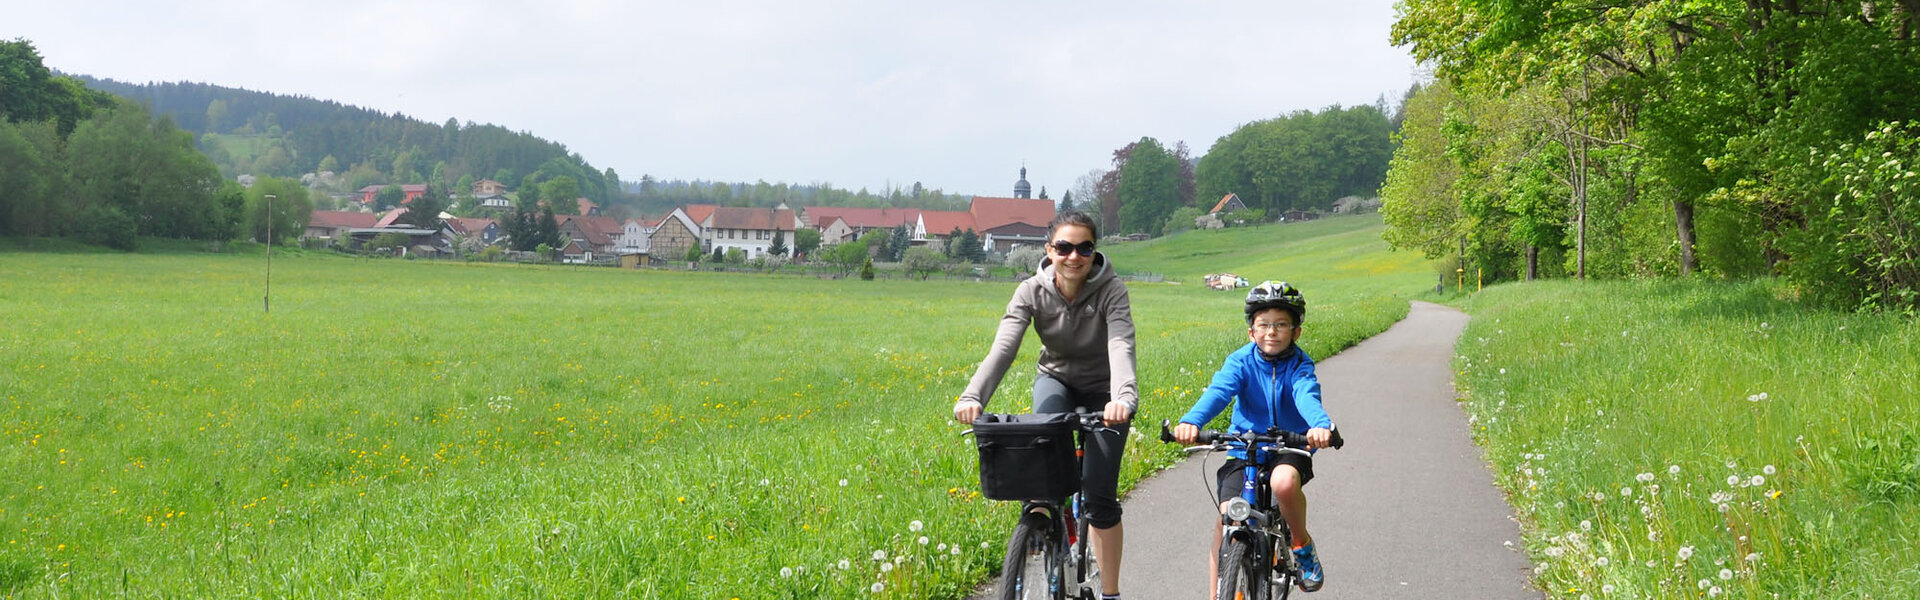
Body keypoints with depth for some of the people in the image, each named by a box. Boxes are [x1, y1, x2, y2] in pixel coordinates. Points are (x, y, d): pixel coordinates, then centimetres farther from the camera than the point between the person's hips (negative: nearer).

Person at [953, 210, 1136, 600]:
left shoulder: (1111, 291, -24)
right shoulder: (1032, 291, -19)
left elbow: (1121, 345, -40)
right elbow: (1003, 348, -31)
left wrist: (1123, 397, -60)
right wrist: (972, 397, -49)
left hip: (1102, 392, -1)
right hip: (1056, 380, 1)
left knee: (1100, 494, -10)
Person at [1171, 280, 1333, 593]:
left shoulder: (1300, 365, -8)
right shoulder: (1241, 360, -7)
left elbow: (1307, 395, -28)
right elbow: (1218, 391, -25)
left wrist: (1321, 425, -52)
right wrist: (1191, 421, -46)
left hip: (1289, 449, -1)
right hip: (1244, 451, 1)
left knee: (1284, 481, -34)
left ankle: (1302, 544, -5)